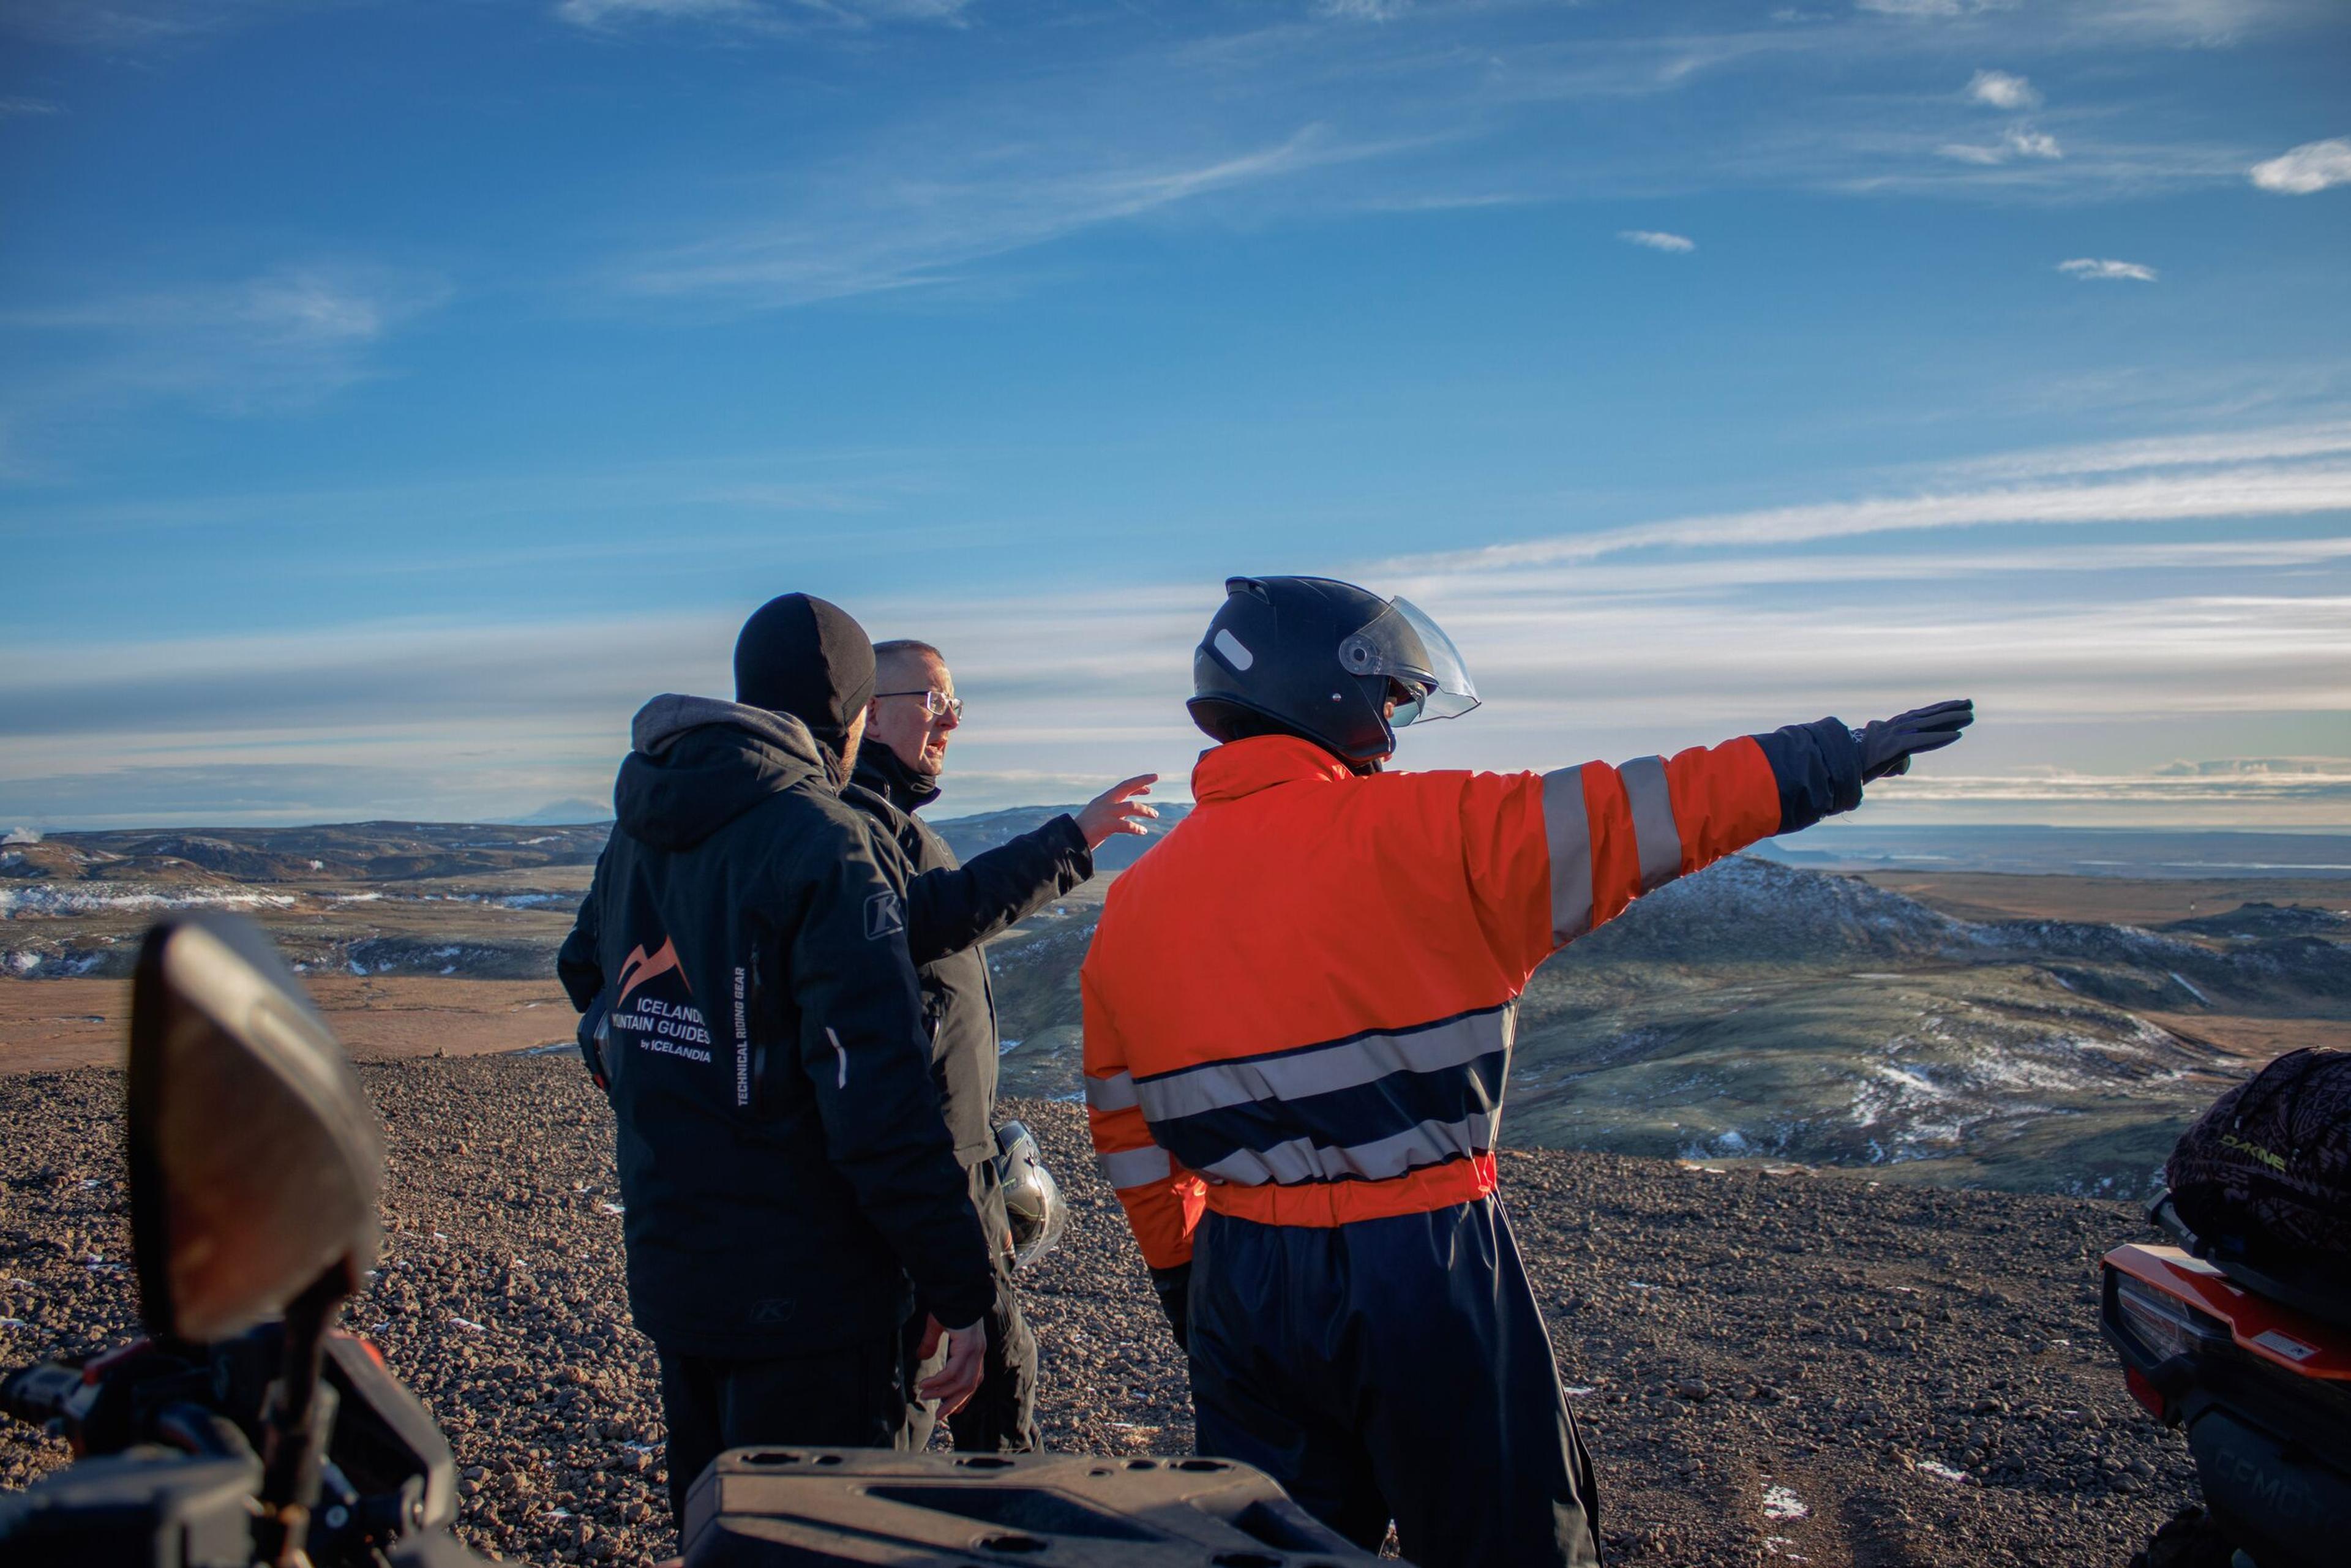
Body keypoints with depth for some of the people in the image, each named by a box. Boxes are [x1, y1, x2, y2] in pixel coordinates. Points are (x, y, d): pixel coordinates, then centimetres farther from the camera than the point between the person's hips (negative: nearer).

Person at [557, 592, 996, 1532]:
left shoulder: (638, 830, 6)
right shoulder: (821, 844, -20)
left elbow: (586, 977, 25)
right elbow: (882, 1100, -24)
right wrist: (960, 1291, -19)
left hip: (667, 1271, 8)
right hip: (803, 1294, -8)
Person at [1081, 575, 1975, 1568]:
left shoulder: (1133, 905, 3)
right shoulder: (1421, 831, -12)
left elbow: (1126, 1133, 9)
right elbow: (1630, 816, -8)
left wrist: (1185, 1281, 22)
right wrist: (1840, 759, 3)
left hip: (1243, 1281, 5)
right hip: (1422, 1265, -4)